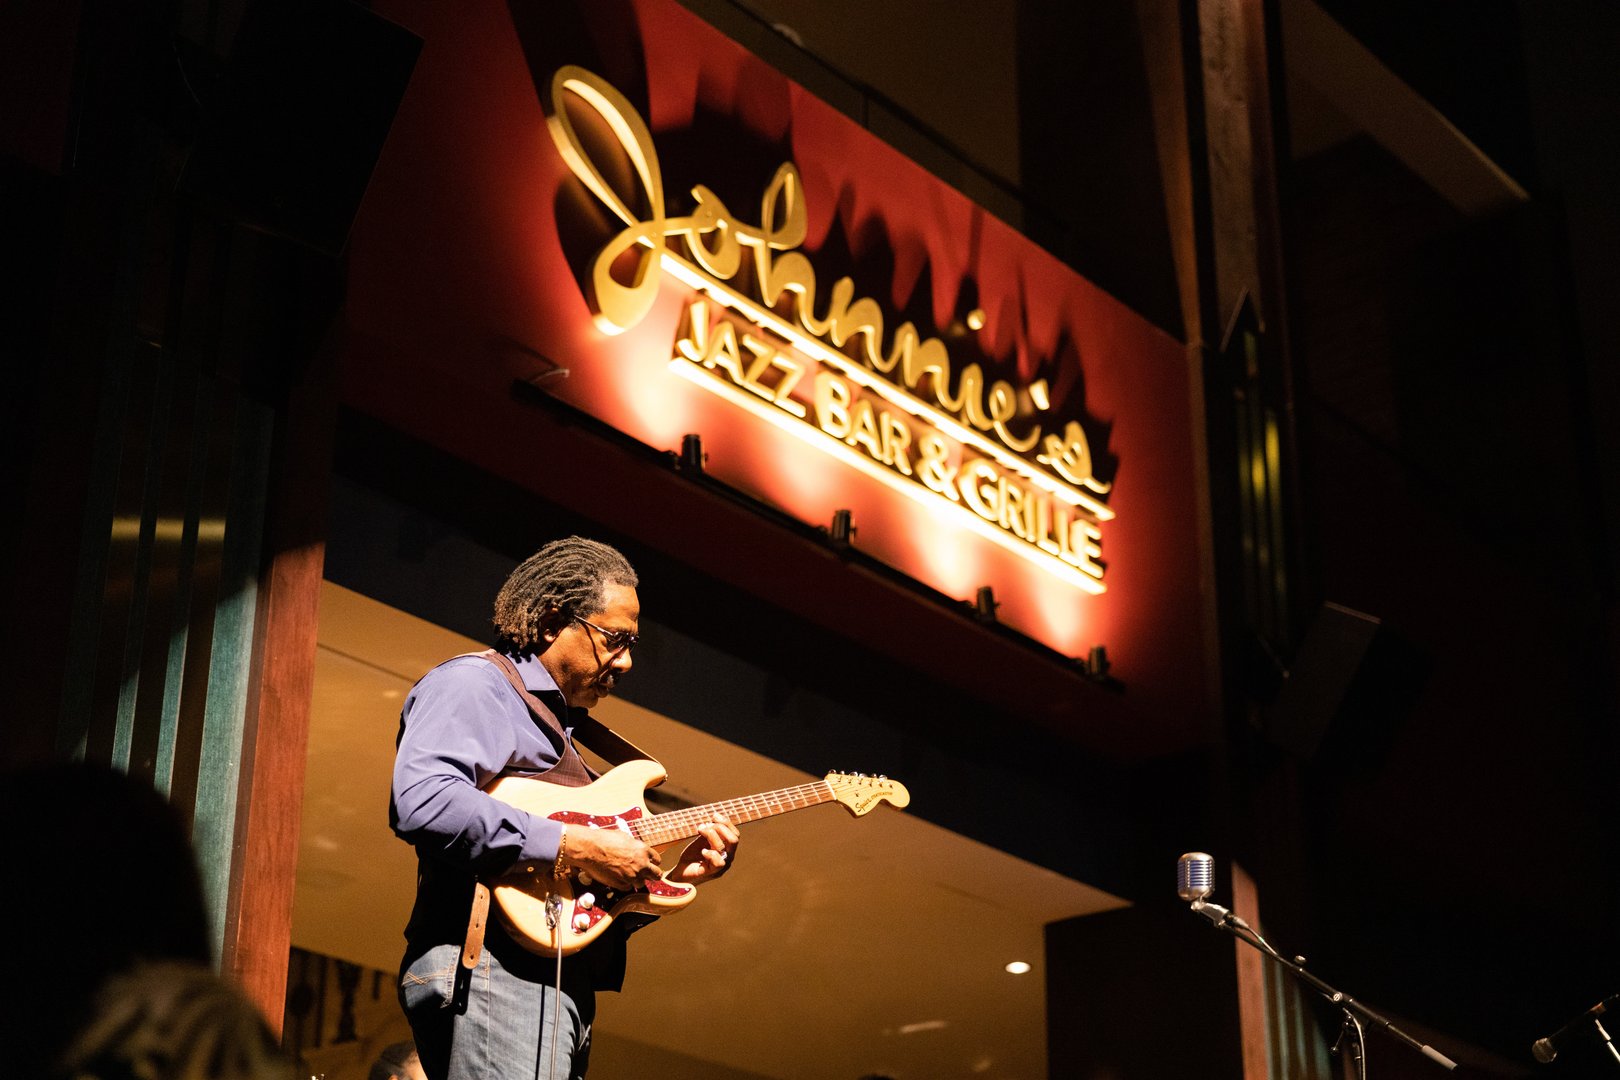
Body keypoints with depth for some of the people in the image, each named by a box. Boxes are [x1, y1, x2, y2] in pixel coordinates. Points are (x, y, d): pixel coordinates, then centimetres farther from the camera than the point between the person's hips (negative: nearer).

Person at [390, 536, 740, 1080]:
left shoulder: (556, 725, 29)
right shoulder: (472, 683, 1)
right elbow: (420, 802, -20)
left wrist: (677, 876, 14)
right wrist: (572, 847, -17)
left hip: (556, 985, 10)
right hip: (494, 968, -9)